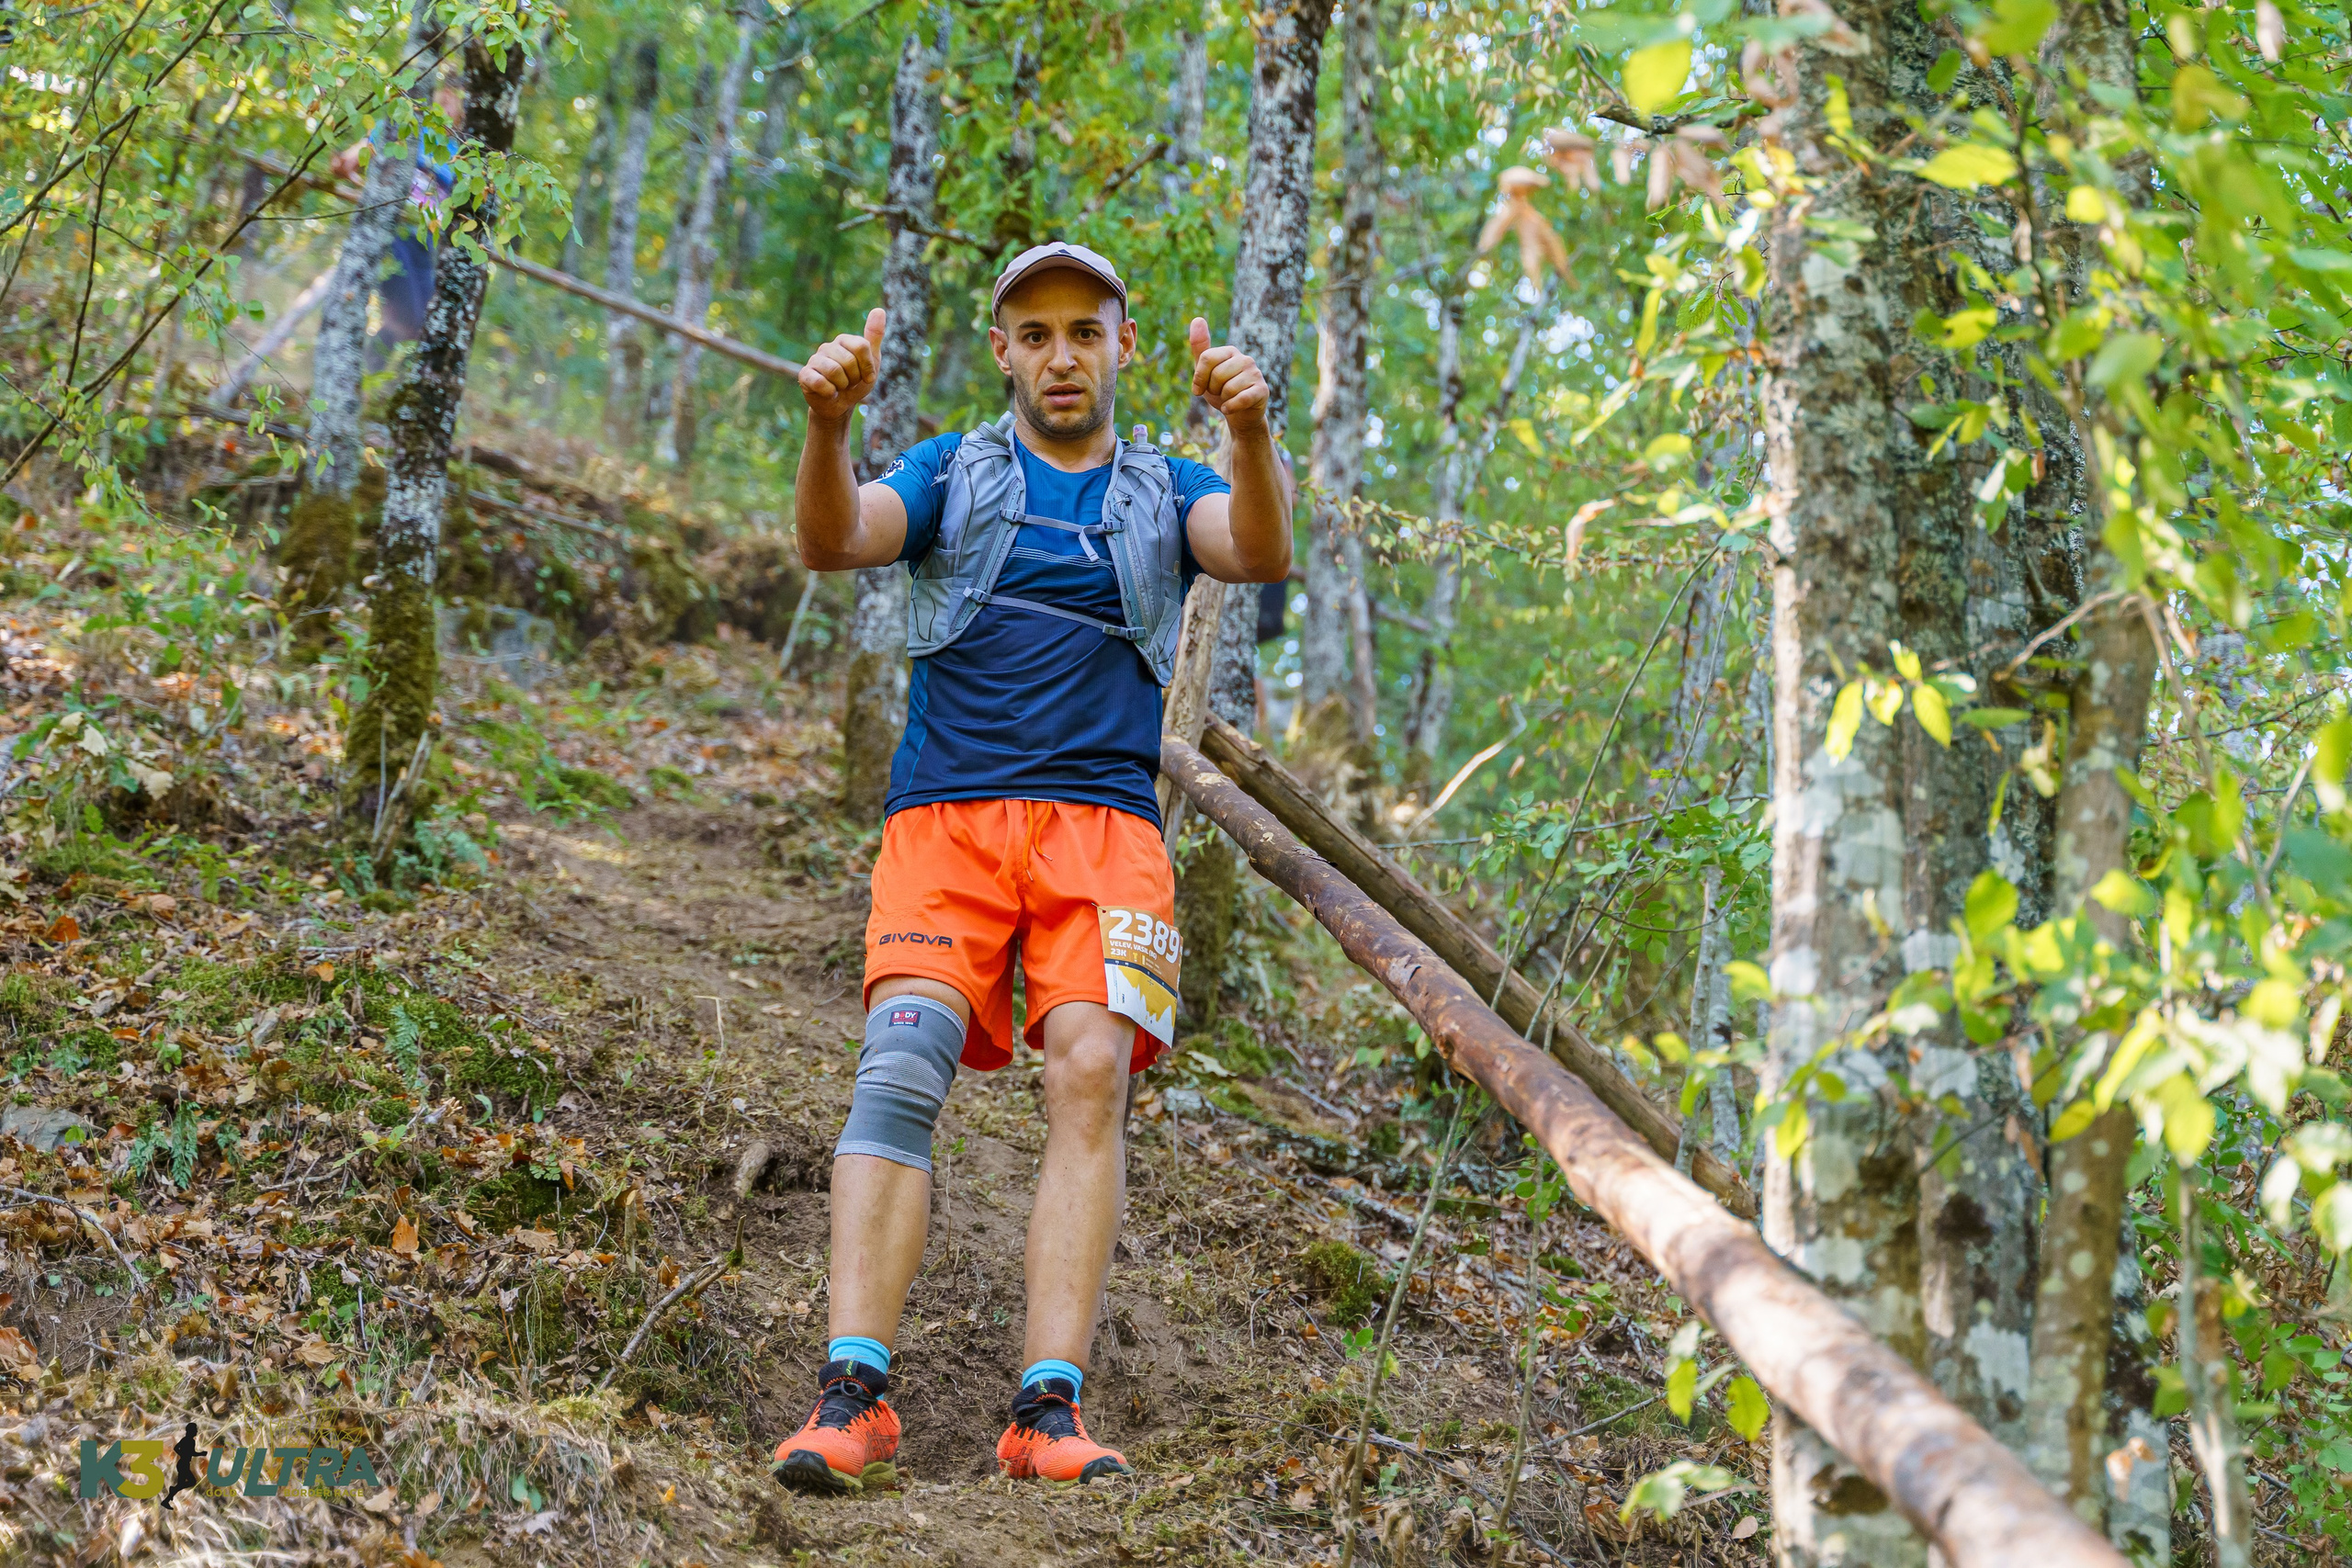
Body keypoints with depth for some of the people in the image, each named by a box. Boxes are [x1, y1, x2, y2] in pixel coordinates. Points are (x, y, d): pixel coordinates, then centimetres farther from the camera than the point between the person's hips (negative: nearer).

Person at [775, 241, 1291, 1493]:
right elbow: (831, 543, -1)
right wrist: (827, 426, -22)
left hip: (1103, 823, 1)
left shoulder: (1167, 493, 19)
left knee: (1090, 1071, -19)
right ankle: (852, 1395, -24)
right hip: (945, 814, 0)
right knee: (901, 1067, -19)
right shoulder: (948, 473, 18)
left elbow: (1260, 557, -3)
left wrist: (1251, 436, -24)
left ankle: (1050, 1409, -22)